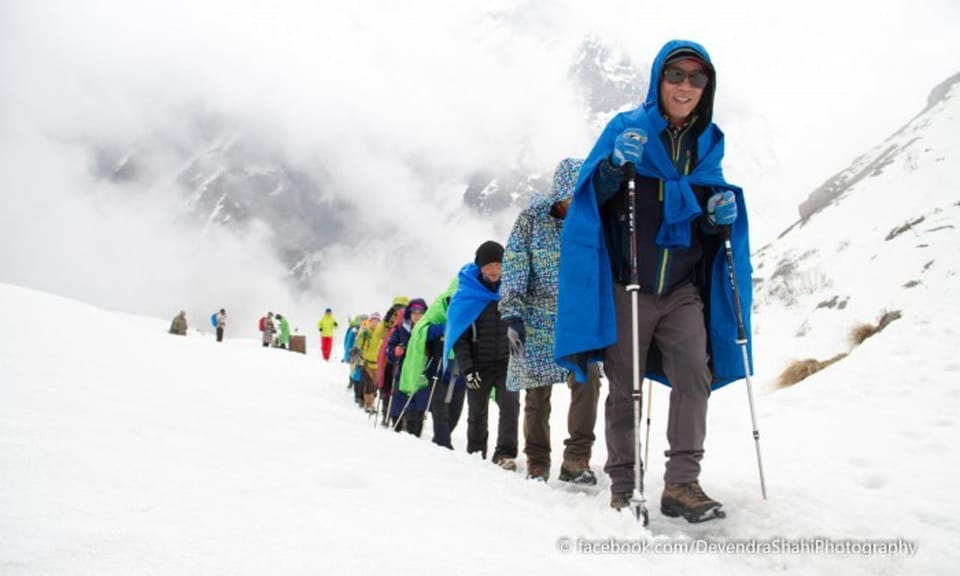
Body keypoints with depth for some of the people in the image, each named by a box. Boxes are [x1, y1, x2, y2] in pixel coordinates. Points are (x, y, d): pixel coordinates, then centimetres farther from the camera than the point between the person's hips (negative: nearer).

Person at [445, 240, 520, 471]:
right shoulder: (466, 294, -4)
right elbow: (459, 335, -3)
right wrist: (467, 367, -10)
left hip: (507, 362, 0)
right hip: (479, 365, 0)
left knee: (510, 406, -16)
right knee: (477, 412, 10)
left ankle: (505, 453, -11)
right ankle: (475, 454, 24)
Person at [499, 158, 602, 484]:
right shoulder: (531, 219, -3)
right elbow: (513, 270, -6)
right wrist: (512, 315, -13)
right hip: (537, 321, -2)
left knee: (587, 380, -16)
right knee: (537, 393, 3)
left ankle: (576, 460, -8)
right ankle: (537, 466, 16)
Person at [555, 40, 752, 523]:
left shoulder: (709, 143, 11)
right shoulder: (626, 128, 0)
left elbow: (710, 228, 17)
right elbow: (590, 198, -8)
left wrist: (722, 217, -6)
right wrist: (615, 165, -27)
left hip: (684, 289, 3)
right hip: (627, 287, -3)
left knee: (694, 374, -12)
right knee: (624, 388, 2)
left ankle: (682, 482, -6)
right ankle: (622, 486, 11)